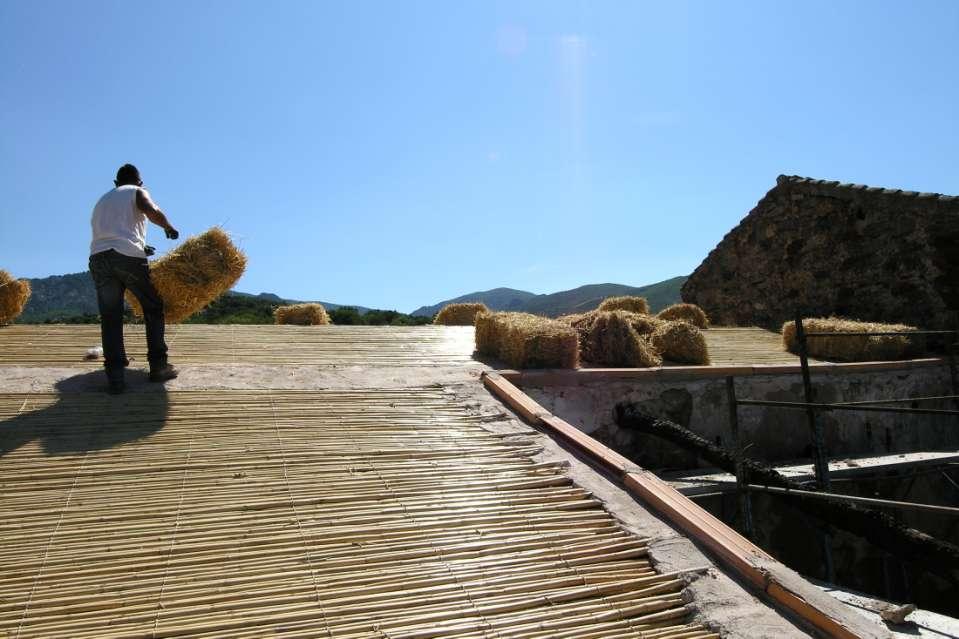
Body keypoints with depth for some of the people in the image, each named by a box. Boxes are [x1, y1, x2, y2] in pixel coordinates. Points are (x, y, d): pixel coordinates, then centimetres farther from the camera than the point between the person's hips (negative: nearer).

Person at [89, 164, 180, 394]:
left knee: (110, 319, 6)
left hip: (98, 258, 5)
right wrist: (169, 228, 7)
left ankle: (115, 377, 0)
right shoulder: (137, 192, 13)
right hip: (129, 256, -5)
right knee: (153, 308, 12)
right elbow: (152, 211, -9)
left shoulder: (102, 201, 32)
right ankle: (158, 366, 13)